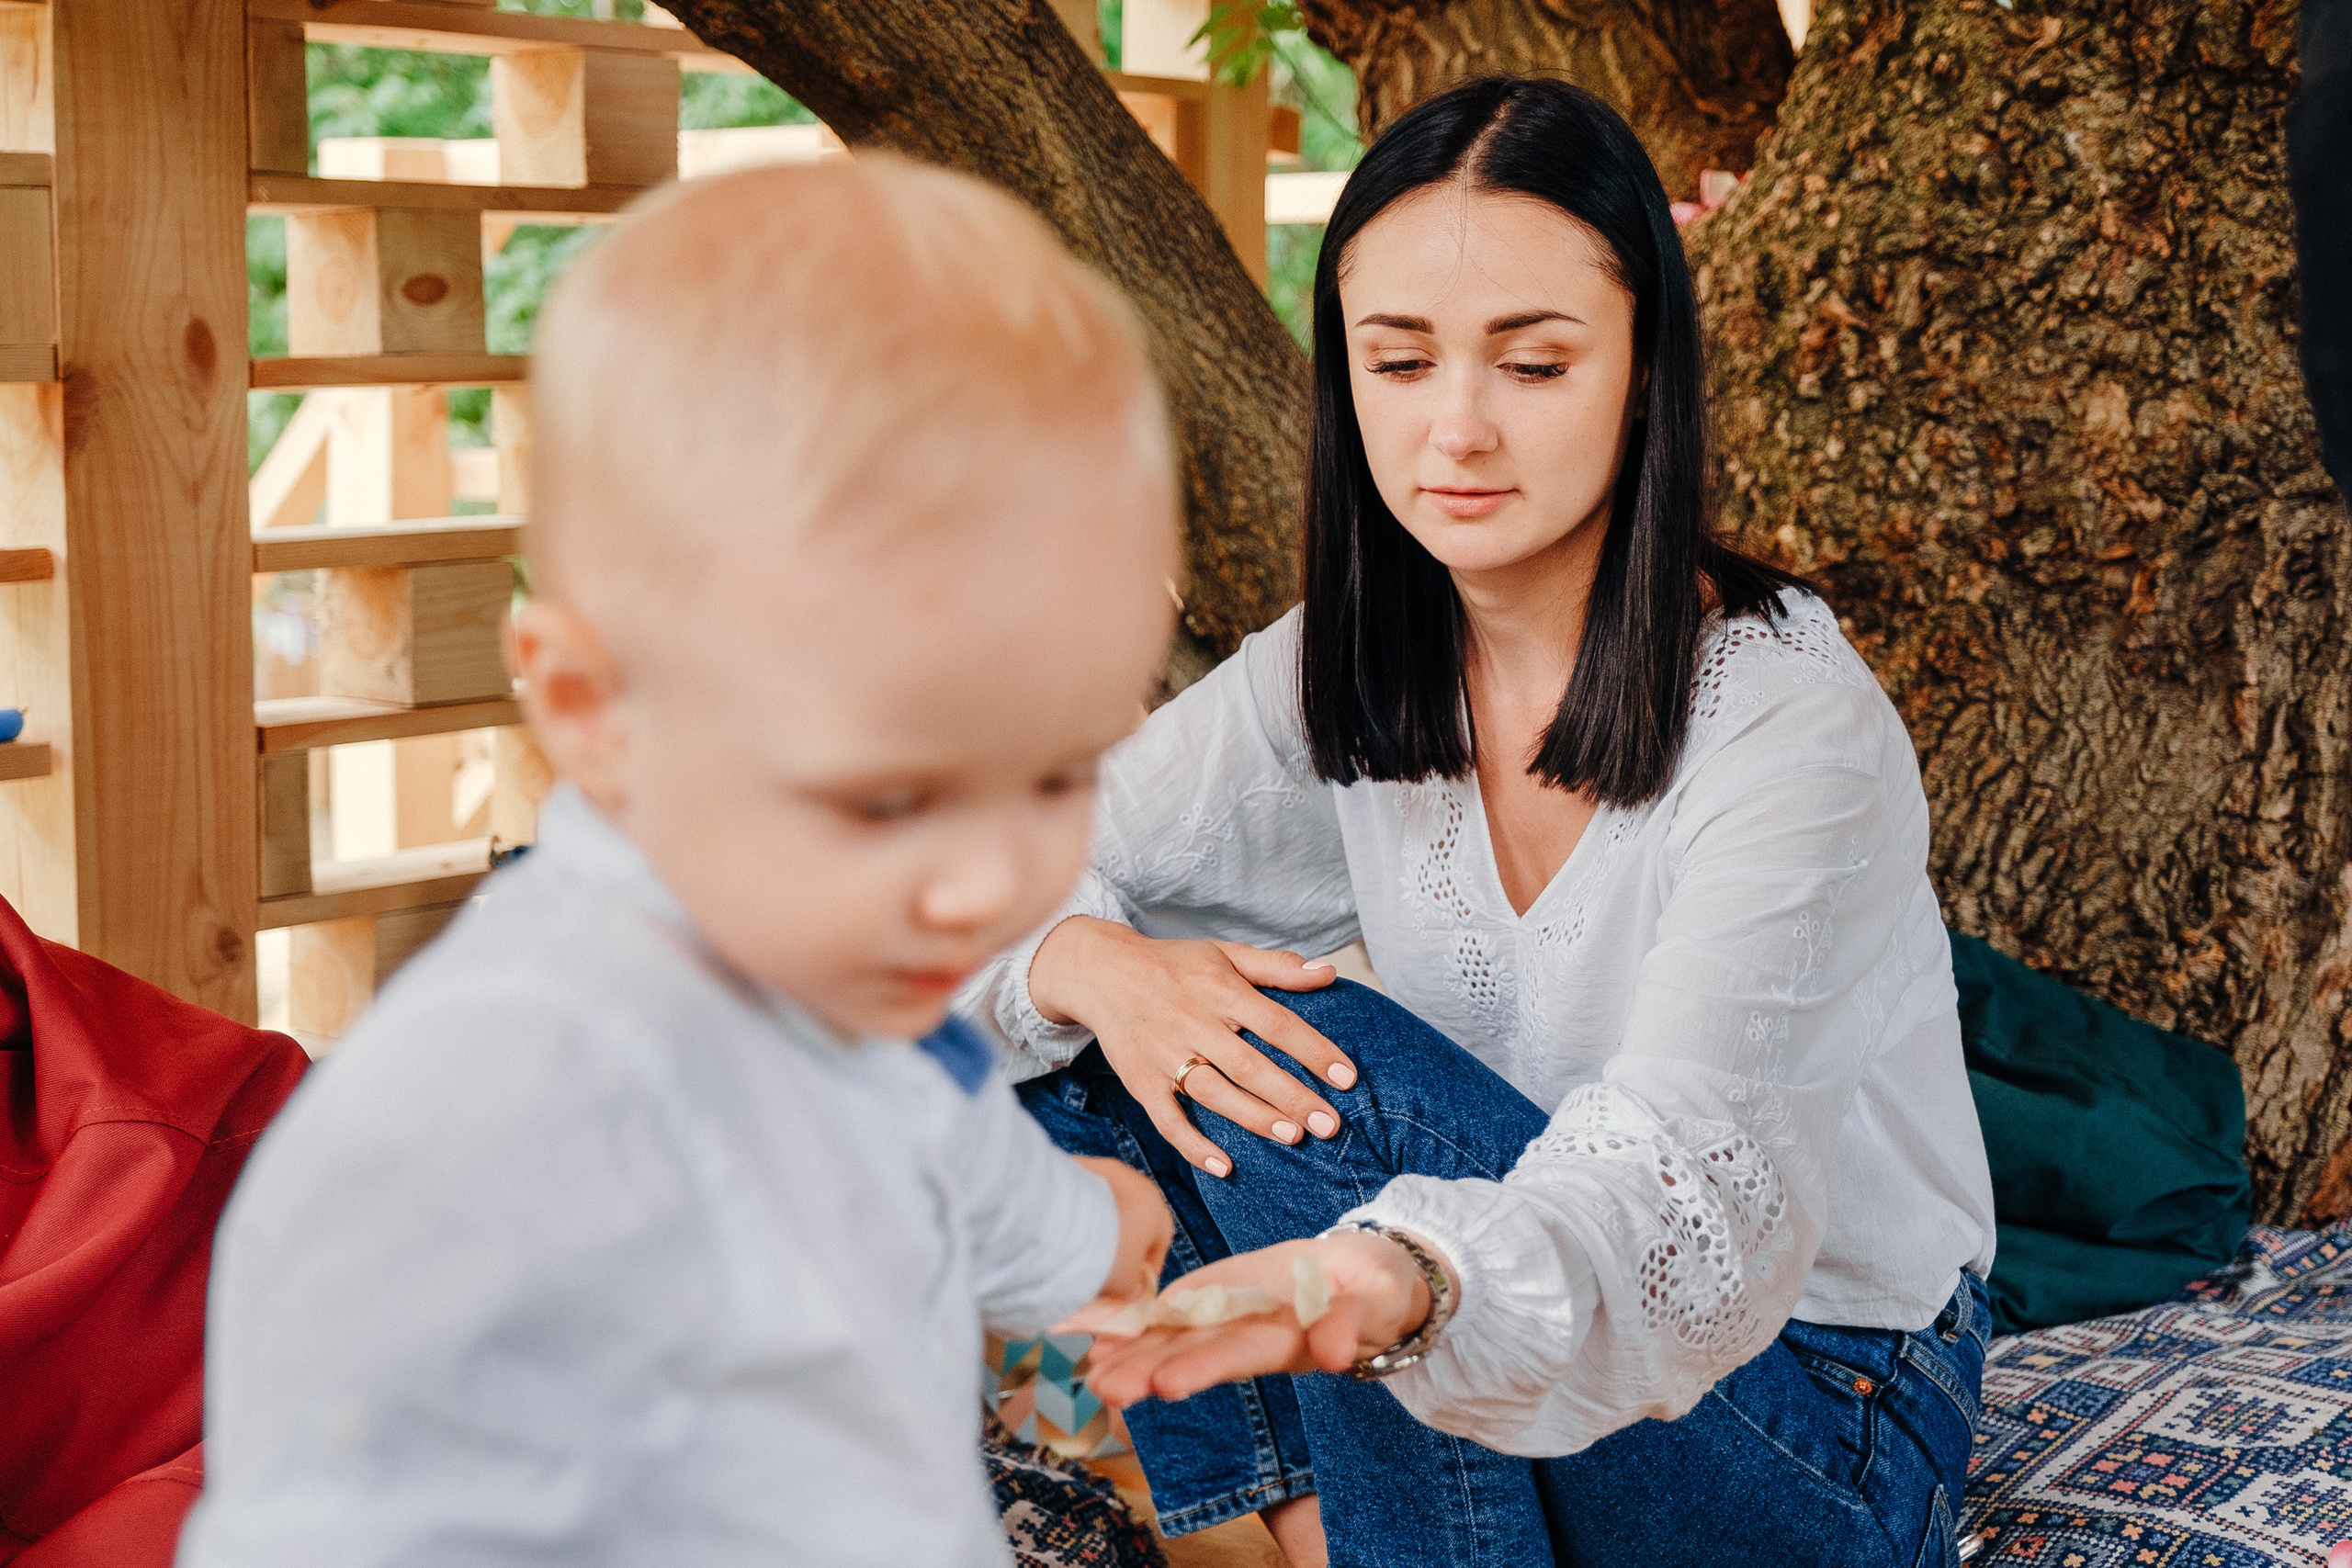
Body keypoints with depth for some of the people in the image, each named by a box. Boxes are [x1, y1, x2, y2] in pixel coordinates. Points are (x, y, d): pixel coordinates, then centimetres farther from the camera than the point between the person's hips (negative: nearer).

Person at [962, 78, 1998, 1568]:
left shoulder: (1794, 722, -24)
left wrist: (1390, 1285, -59)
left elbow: (1684, 1181, -38)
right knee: (1085, 1046, -13)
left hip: (1814, 1410, -5)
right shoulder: (1346, 671, -5)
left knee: (1303, 1057, -27)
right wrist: (1093, 965, -27)